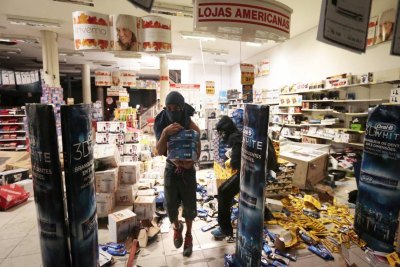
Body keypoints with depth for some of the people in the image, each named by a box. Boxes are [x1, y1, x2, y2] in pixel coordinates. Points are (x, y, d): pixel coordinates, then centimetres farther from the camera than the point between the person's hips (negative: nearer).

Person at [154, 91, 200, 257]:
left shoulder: (192, 127, -18)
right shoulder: (162, 125, -11)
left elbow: (197, 153, -11)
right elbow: (159, 152, -19)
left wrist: (189, 162, -31)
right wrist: (165, 133, -35)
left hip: (188, 170, -1)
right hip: (171, 169, 2)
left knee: (189, 205, 11)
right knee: (170, 205, 10)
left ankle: (188, 235, 40)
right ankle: (177, 227, 44)